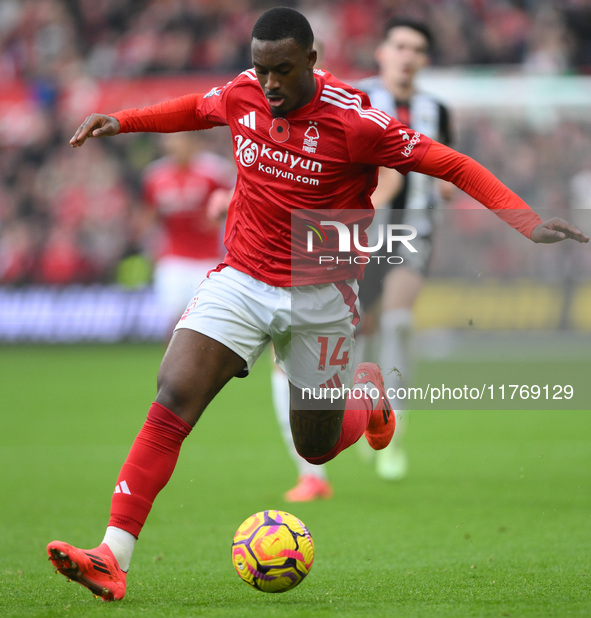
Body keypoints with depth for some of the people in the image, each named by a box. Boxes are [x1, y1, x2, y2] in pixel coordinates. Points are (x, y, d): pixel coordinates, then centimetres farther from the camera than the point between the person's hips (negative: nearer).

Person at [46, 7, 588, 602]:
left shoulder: (353, 121, -18)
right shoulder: (242, 94, -4)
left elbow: (453, 165, -15)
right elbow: (196, 109, 21)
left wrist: (526, 222, -24)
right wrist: (122, 121, 14)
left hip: (320, 298, -2)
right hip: (241, 279, 2)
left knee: (317, 448, 10)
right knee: (171, 399, -18)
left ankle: (367, 389, 46)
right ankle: (113, 558, -21)